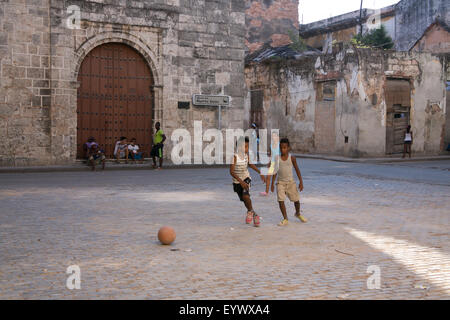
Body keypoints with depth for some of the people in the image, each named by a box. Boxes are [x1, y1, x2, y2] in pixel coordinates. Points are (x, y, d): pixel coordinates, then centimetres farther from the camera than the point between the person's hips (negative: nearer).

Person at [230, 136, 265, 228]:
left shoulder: (246, 155, -7)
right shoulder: (235, 157, -23)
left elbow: (250, 164, 14)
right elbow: (231, 172, -25)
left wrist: (260, 172, 14)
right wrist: (241, 181, -33)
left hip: (246, 179, 2)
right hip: (237, 181, -2)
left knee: (246, 196, -23)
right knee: (244, 200, 10)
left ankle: (250, 211, 3)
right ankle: (254, 215, 33)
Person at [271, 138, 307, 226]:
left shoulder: (292, 158, -6)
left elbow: (297, 170, 1)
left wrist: (301, 182, -3)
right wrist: (272, 183, 8)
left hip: (291, 182, 0)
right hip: (280, 182, 0)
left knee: (296, 199, 7)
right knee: (280, 200, -12)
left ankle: (298, 213, 37)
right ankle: (285, 219, -3)